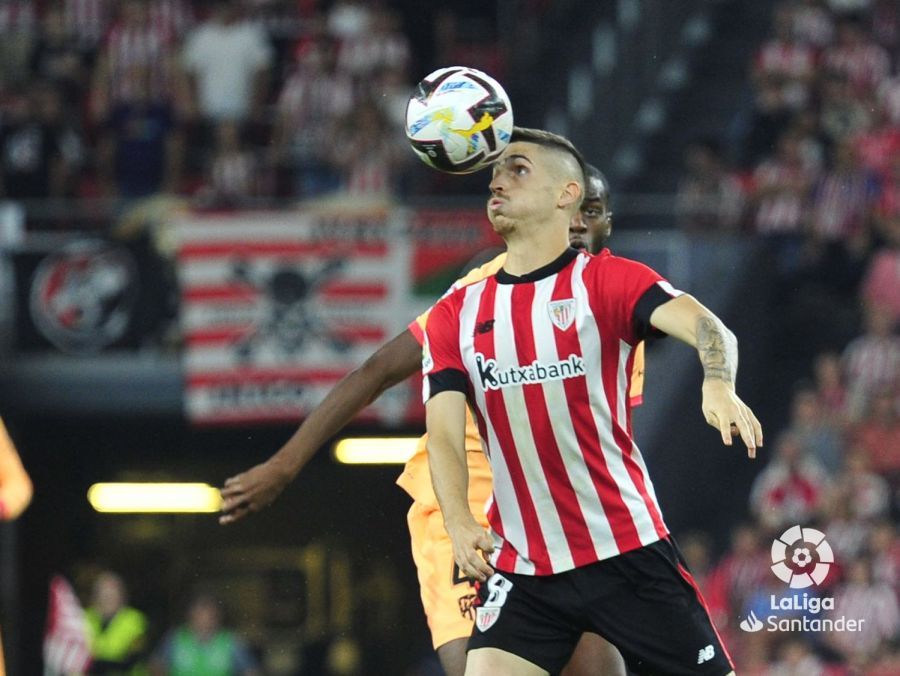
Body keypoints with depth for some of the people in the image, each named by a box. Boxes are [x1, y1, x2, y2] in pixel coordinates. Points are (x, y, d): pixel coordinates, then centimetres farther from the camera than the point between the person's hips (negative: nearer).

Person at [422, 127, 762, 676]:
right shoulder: (456, 315, 8)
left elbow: (708, 329, -20)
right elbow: (444, 431, -2)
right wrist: (460, 523, -22)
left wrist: (719, 384, -44)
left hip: (629, 554, -2)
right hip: (519, 566, 2)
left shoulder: (607, 280, -3)